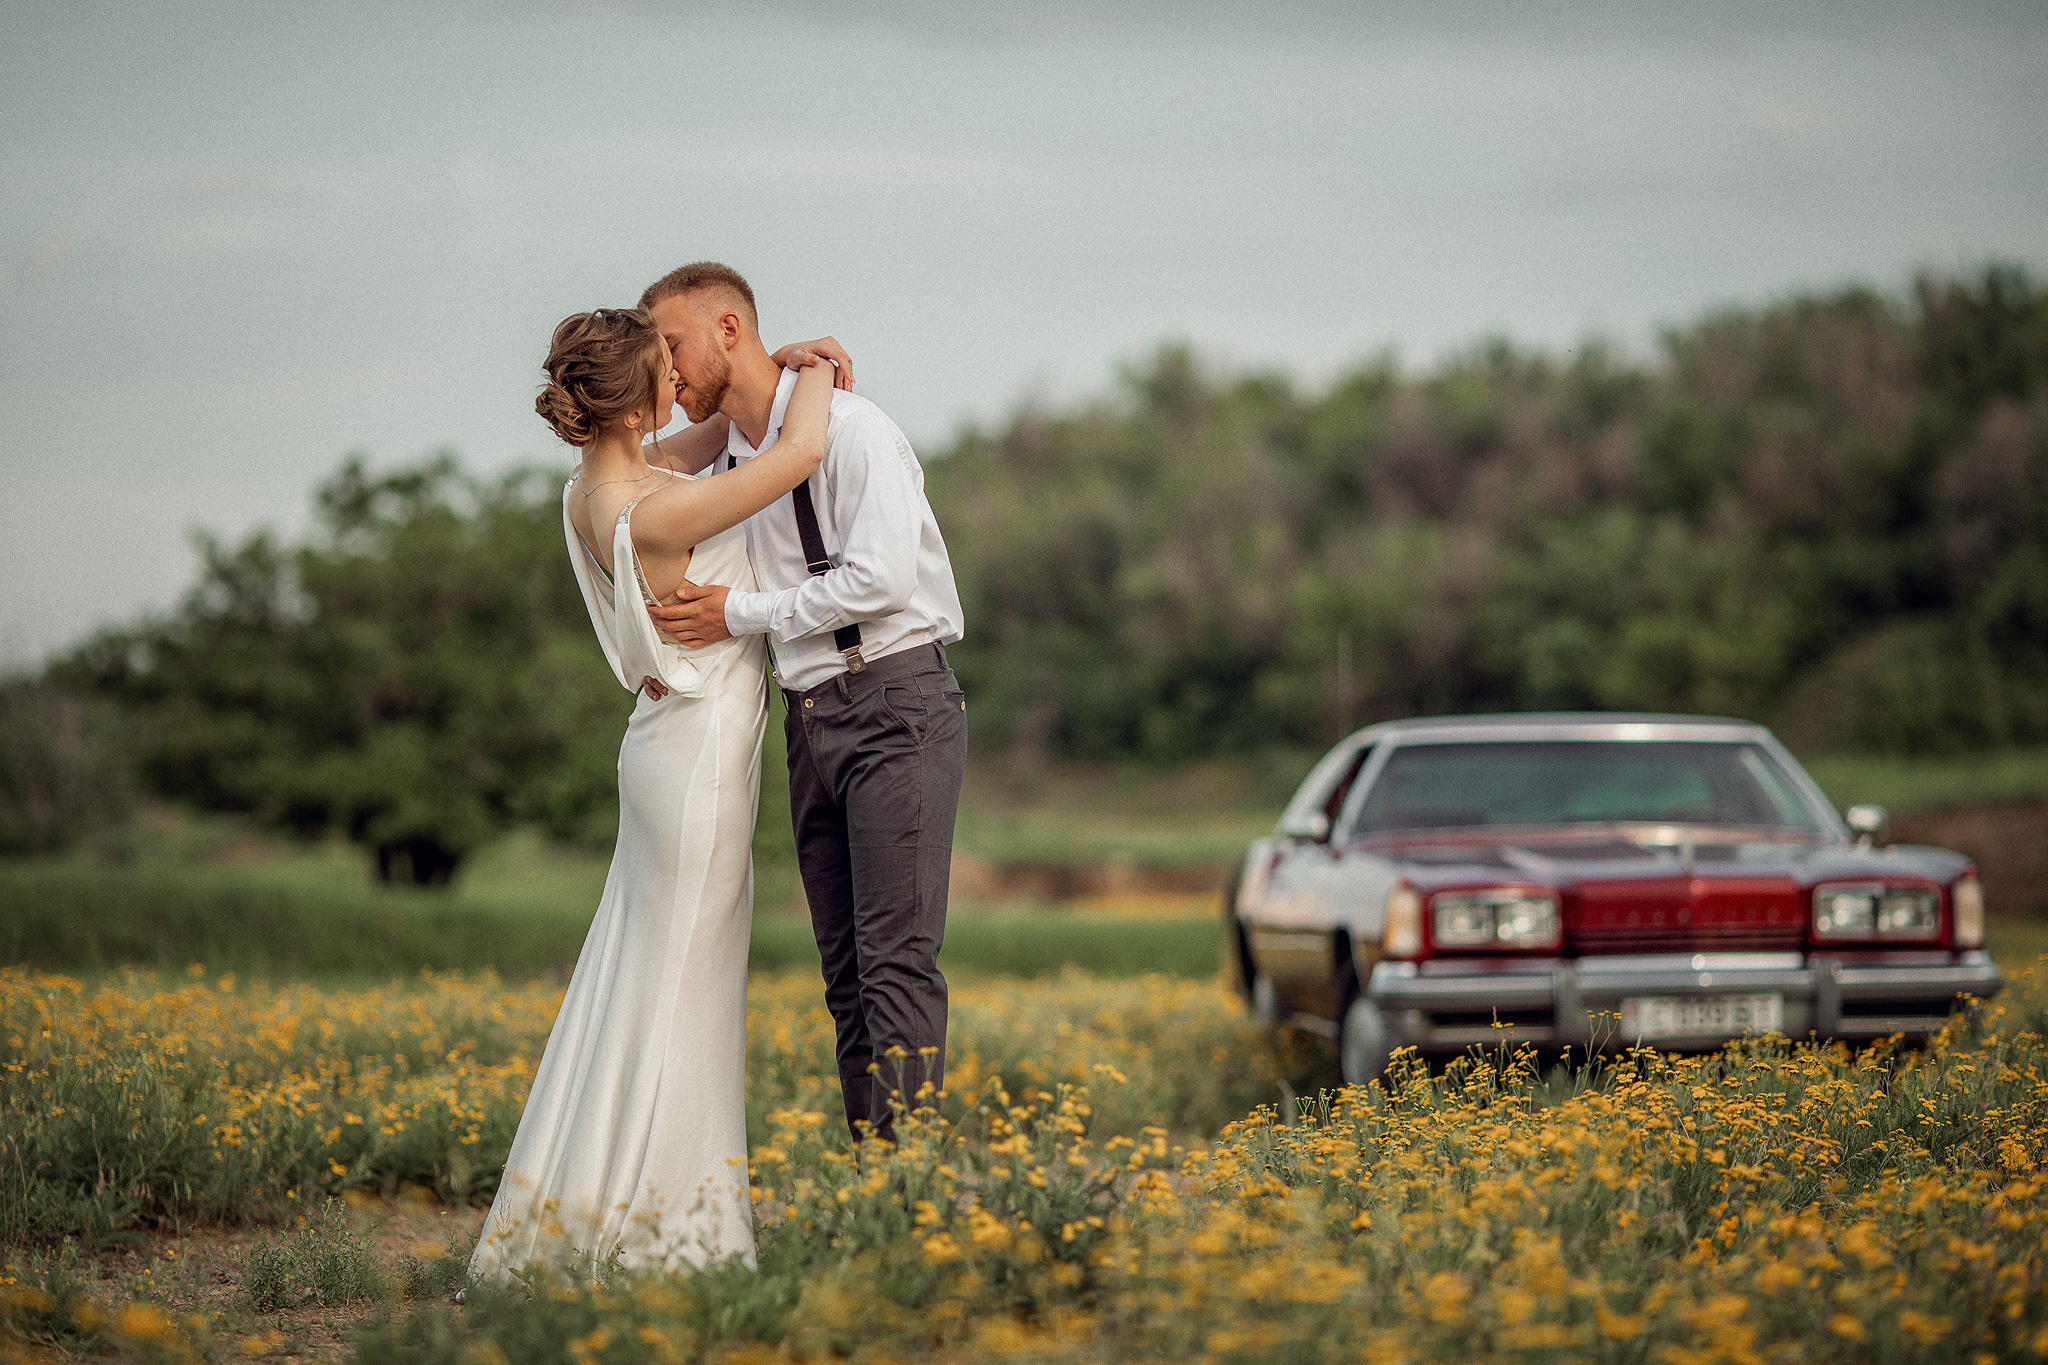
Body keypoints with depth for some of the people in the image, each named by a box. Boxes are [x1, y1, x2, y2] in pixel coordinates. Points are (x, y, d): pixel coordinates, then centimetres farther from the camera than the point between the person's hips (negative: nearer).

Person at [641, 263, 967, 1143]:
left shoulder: (847, 428, -9)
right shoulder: (733, 467, 16)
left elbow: (882, 577, -20)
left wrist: (741, 615, -13)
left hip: (897, 703, -8)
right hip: (811, 719, 8)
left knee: (897, 958, -13)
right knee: (845, 969, 5)